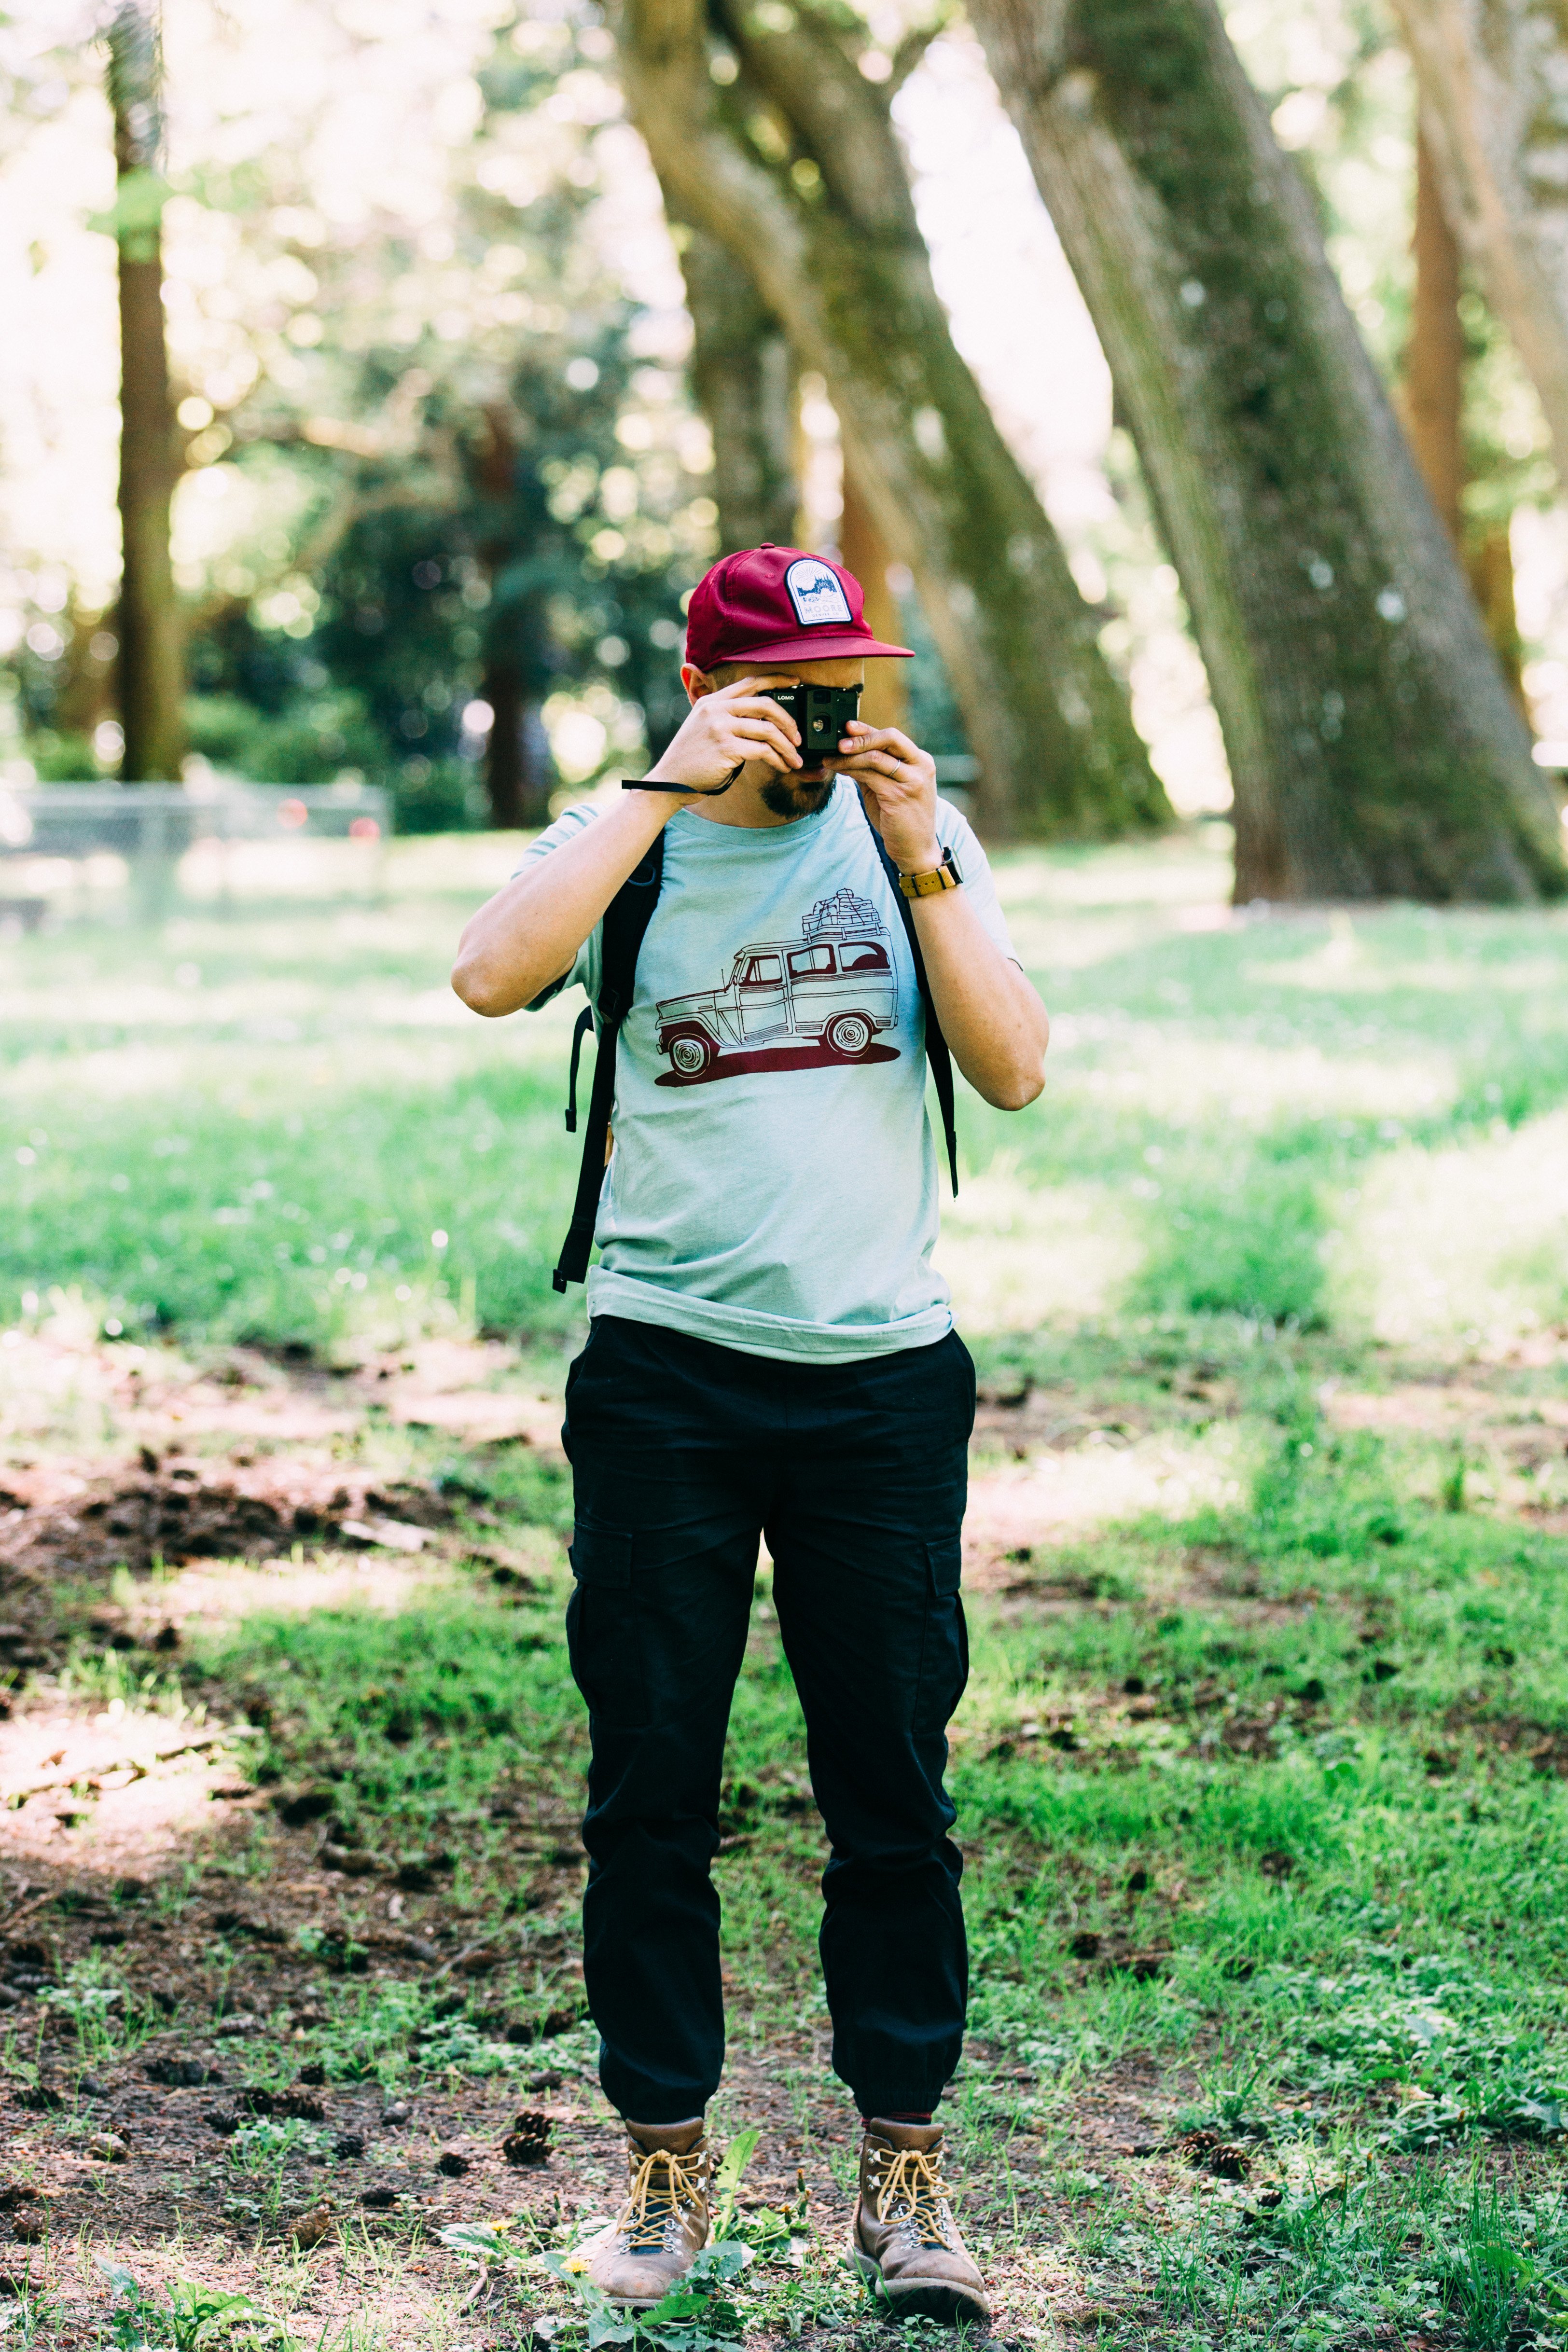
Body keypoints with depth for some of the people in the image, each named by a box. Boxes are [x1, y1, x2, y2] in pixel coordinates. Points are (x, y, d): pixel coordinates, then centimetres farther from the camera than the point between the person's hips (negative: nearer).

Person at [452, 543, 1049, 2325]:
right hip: (667, 1375, -1)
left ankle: (903, 2175, 17)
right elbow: (490, 975, -20)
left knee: (893, 1790, 5)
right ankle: (664, 2163, 19)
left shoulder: (916, 837, 7)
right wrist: (666, 793, -20)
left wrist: (923, 864, -13)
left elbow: (1017, 1073, -4)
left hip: (883, 1376, 1)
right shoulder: (623, 846, 1)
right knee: (651, 1788, 6)